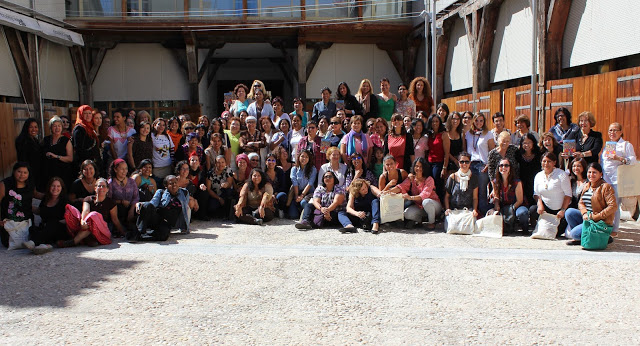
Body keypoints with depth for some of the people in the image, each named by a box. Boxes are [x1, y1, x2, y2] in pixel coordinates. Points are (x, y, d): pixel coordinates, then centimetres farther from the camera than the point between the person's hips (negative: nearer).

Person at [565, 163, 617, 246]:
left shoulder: (605, 187, -12)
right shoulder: (587, 186, 12)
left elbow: (613, 206, -19)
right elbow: (581, 203, 13)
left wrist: (595, 217, -21)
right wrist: (585, 213, -9)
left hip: (601, 221, -8)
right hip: (586, 217, 8)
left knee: (574, 234, -22)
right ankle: (578, 238, 0)